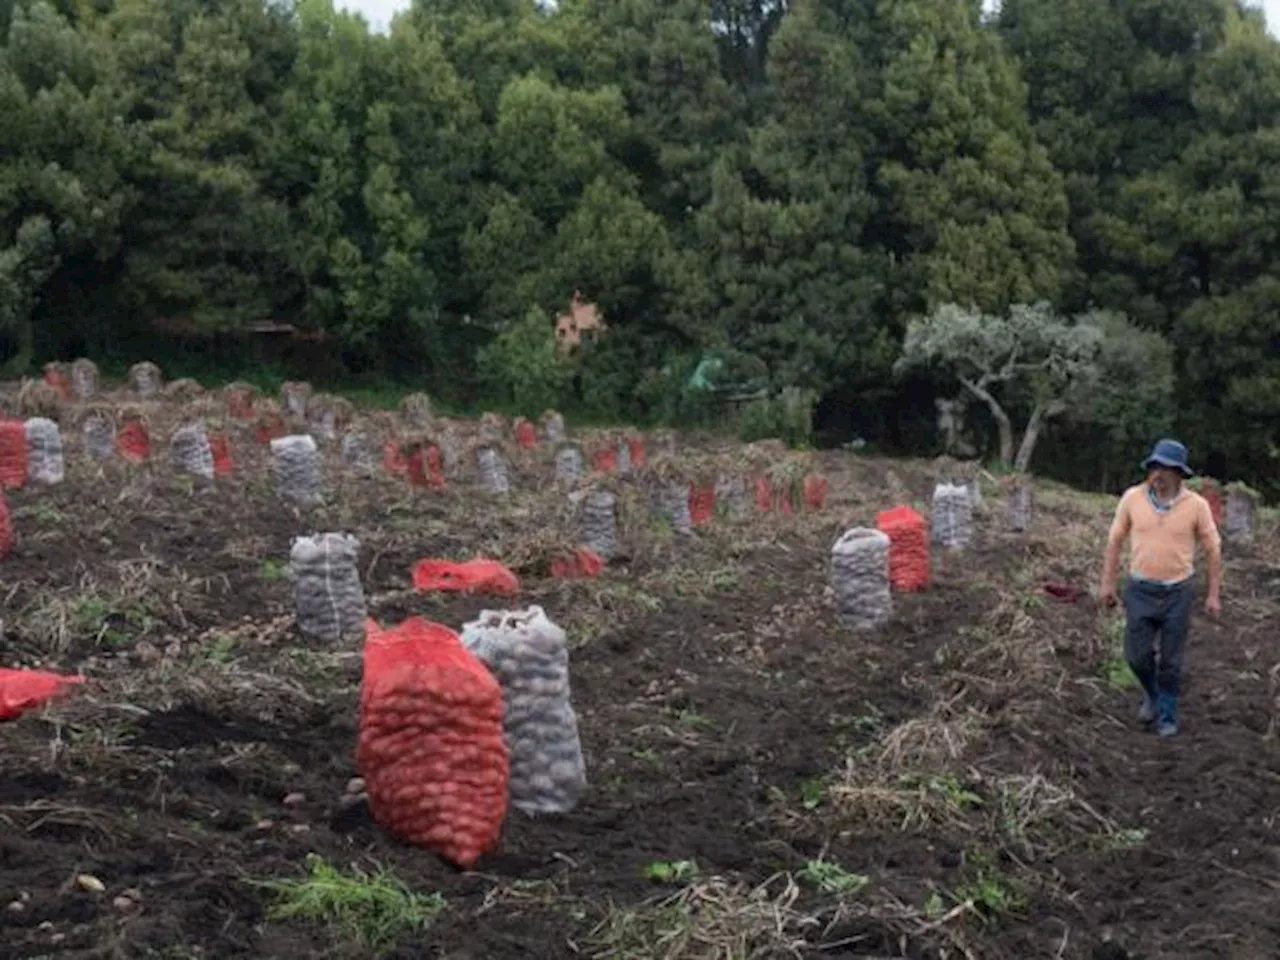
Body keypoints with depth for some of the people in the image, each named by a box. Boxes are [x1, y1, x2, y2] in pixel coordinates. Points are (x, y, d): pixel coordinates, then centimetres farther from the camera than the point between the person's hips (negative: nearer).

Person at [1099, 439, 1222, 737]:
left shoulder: (1196, 505, -12)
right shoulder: (1132, 497, -9)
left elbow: (1213, 549, -2)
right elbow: (1115, 539, 2)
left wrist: (1214, 594, -2)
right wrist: (1107, 582, 2)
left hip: (1179, 592, -1)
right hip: (1140, 590, 1)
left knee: (1171, 660, 6)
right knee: (1137, 655, 3)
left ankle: (1167, 715, 25)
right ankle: (1152, 693, 34)